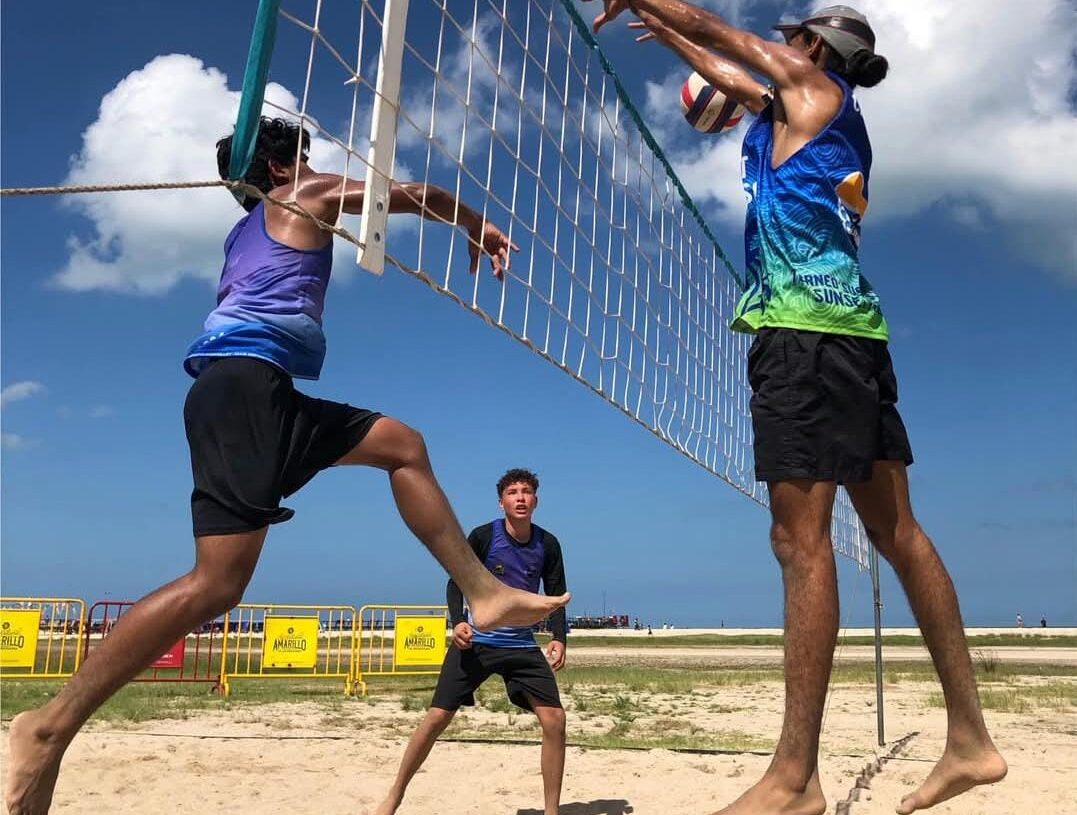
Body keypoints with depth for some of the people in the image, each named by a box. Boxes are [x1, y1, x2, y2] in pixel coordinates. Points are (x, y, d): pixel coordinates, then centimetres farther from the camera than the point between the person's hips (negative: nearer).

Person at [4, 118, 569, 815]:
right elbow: (425, 195, 17)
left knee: (402, 444, 14)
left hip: (255, 390, 10)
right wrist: (480, 228, 32)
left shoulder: (246, 233, 32)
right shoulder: (304, 196, 12)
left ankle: (485, 593, 8)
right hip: (245, 380, -10)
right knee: (219, 581, -19)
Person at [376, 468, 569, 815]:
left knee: (554, 718, -10)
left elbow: (556, 595, 5)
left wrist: (559, 638, -9)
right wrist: (458, 621, -20)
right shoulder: (484, 536, -10)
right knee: (437, 717, -5)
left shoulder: (547, 545, -3)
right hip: (475, 641, -2)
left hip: (523, 645, 3)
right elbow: (455, 581, -3)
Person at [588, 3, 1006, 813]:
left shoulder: (814, 90, 7)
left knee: (801, 539, -14)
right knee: (897, 531, 7)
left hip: (806, 329, -10)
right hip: (851, 332, 10)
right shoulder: (813, 115, 27)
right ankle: (969, 739, 11)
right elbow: (730, 73, 41)